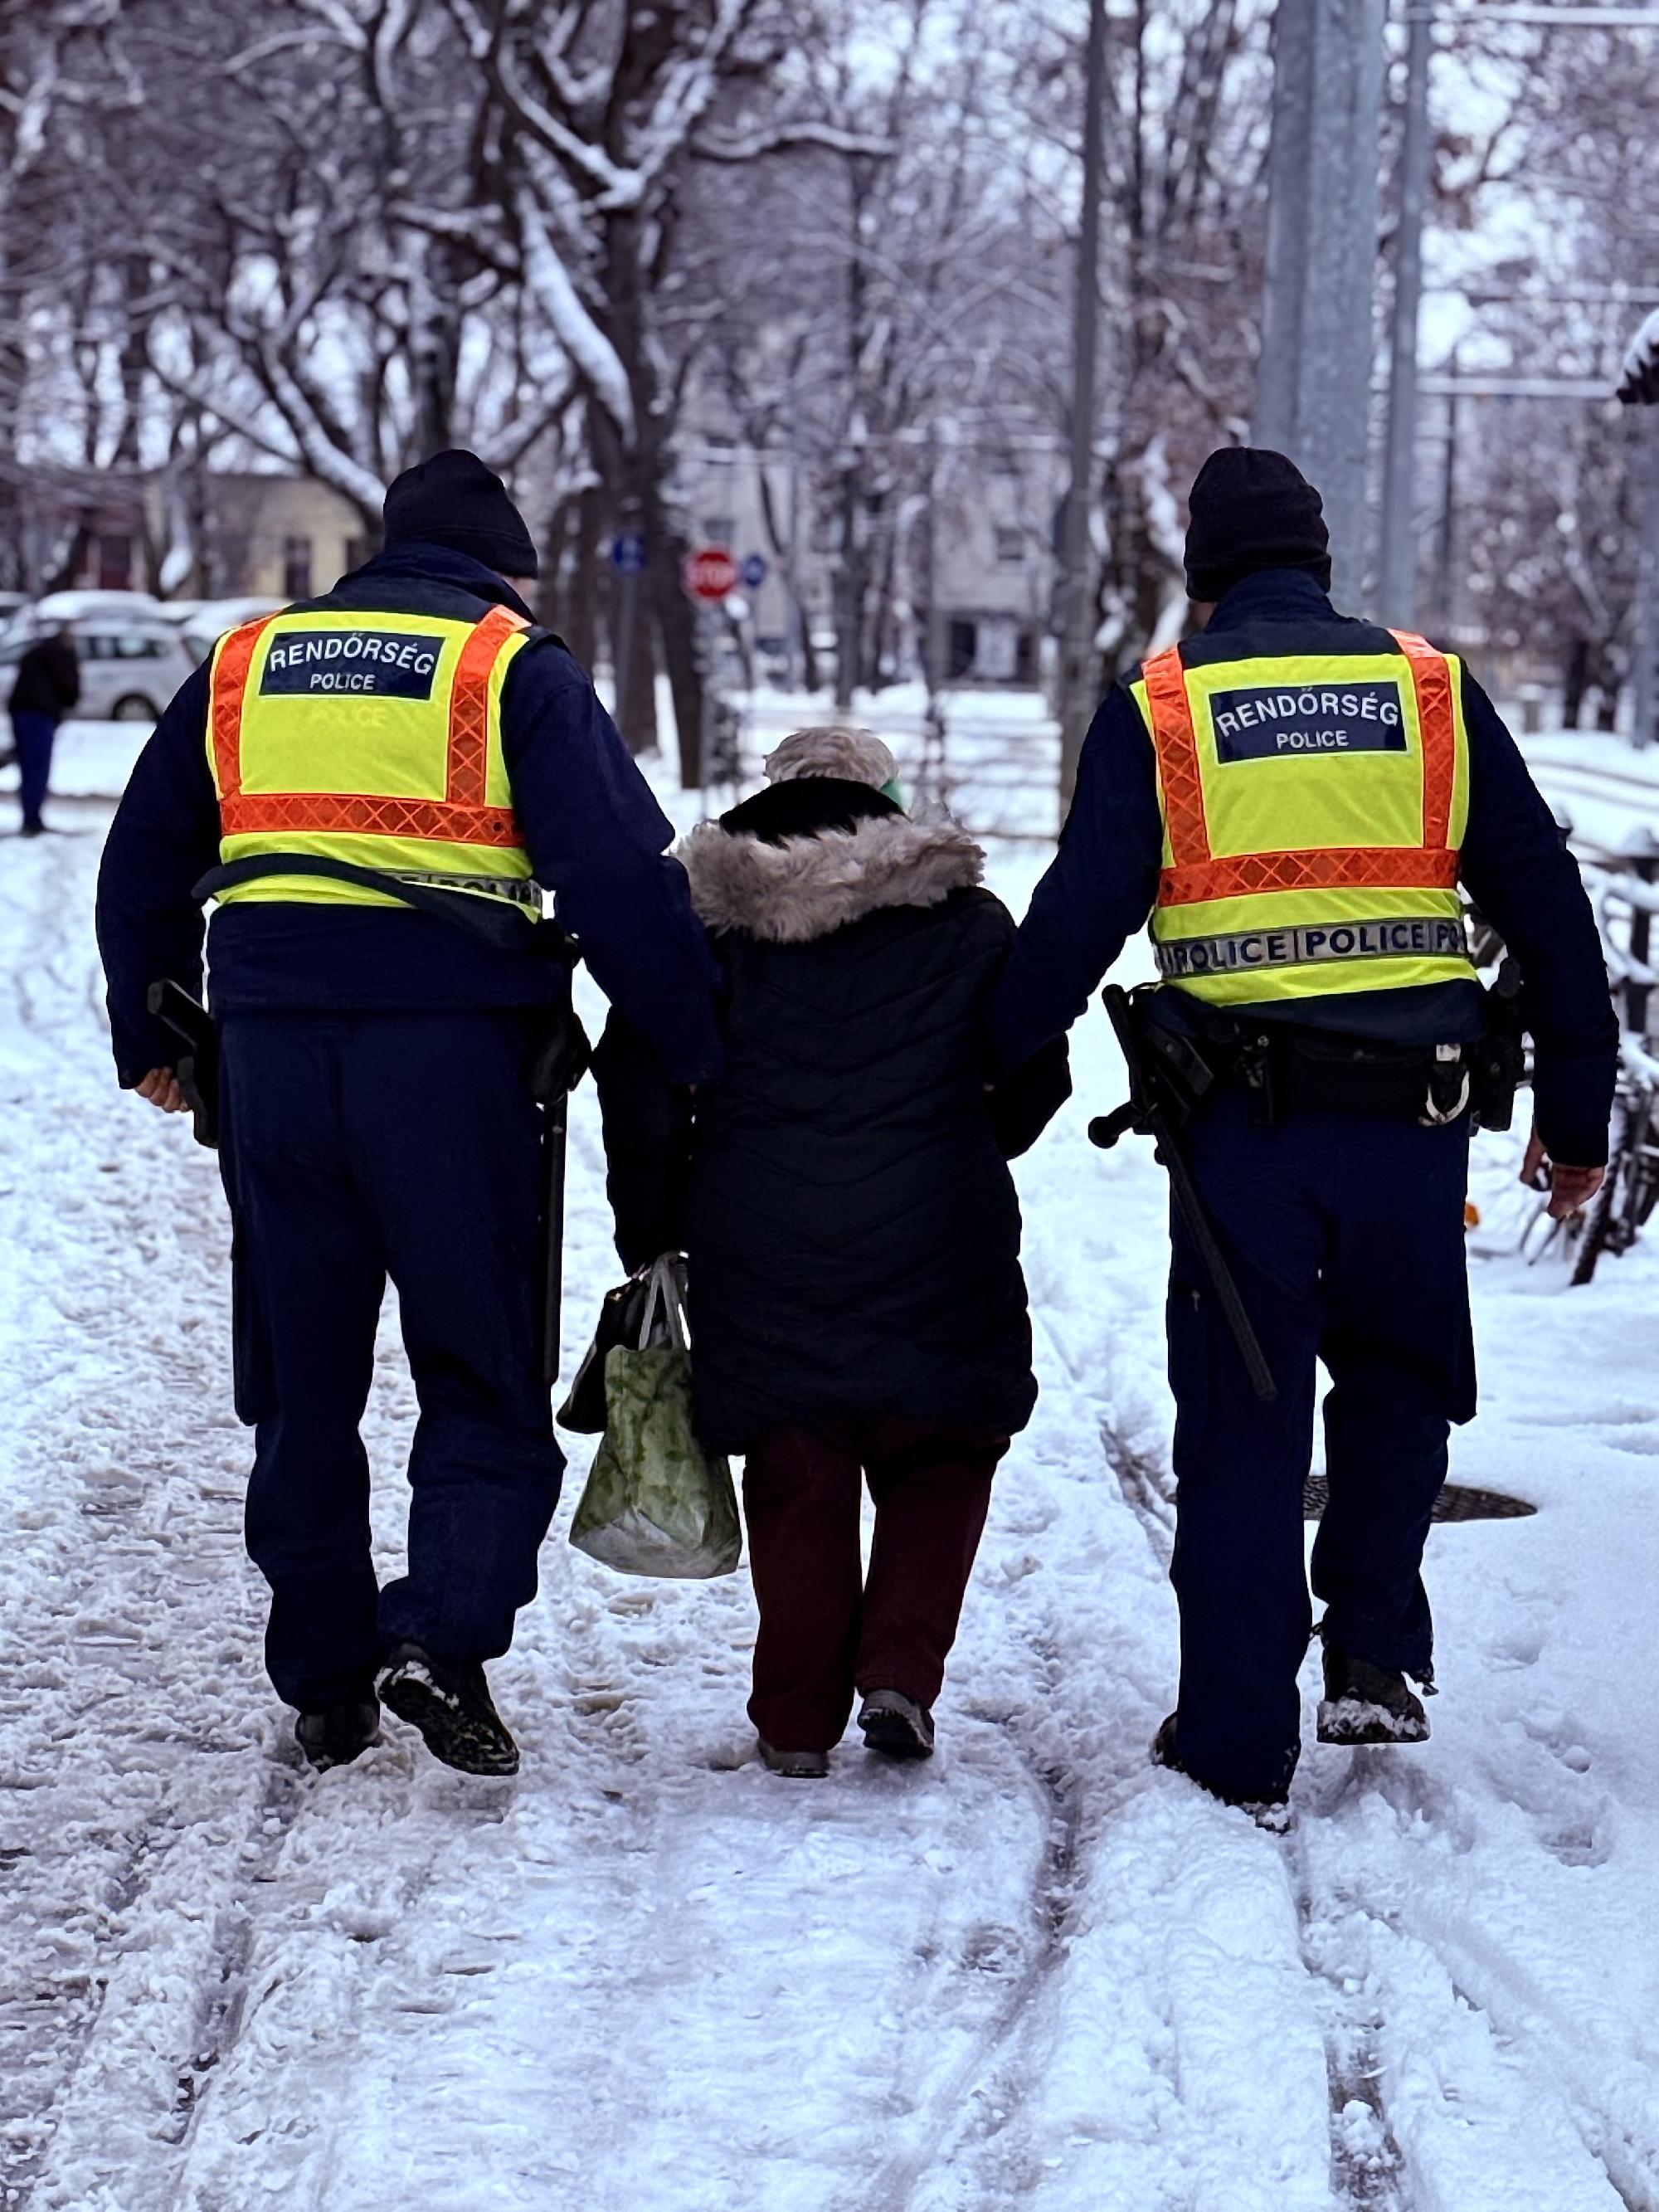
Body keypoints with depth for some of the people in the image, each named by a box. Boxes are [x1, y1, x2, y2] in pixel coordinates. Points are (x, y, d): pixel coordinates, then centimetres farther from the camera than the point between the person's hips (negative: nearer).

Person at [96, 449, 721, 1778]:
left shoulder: (242, 666, 17)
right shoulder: (516, 671, 3)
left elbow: (143, 863, 22)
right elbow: (622, 878, -6)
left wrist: (150, 1037, 31)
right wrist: (699, 1050, 0)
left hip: (270, 1053, 4)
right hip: (449, 1053, -4)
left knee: (301, 1381, 13)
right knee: (485, 1374, 5)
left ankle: (324, 1686, 16)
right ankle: (442, 1631, -15)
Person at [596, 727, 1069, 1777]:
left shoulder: (712, 924, 5)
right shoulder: (966, 921, 6)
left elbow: (639, 1077, 1)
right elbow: (1036, 1078, 8)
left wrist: (651, 1231, 10)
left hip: (761, 1259, 1)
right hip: (937, 1253, 0)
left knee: (795, 1487, 12)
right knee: (938, 1462, 16)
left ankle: (798, 1720, 13)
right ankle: (899, 1672, 0)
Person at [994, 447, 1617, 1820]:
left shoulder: (1158, 711, 3)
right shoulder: (1436, 696, 8)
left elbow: (1075, 922, -2)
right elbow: (1548, 906, 9)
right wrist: (1576, 1113, 16)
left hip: (1247, 1126, -1)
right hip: (1415, 1122, 1)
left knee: (1242, 1432, 8)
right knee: (1398, 1387, 24)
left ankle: (1238, 1743, 11)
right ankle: (1378, 1656, 15)